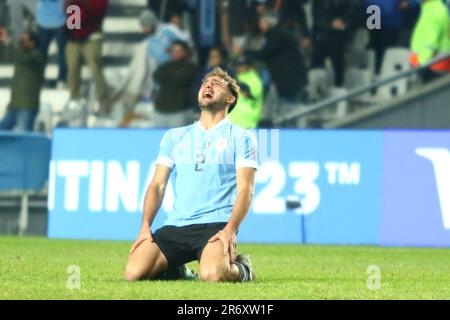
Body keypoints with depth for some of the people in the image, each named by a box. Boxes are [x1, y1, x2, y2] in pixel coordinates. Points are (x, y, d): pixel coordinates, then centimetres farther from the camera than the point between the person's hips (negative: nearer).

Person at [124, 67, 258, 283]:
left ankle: (241, 268, 2)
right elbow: (157, 185, 14)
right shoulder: (174, 137, 20)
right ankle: (176, 270, 11)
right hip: (175, 226, 3)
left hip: (216, 225, -3)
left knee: (212, 274, -35)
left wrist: (230, 230, -18)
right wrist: (145, 226, -2)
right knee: (134, 272, -22)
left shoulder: (241, 138, 8)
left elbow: (245, 190, -2)